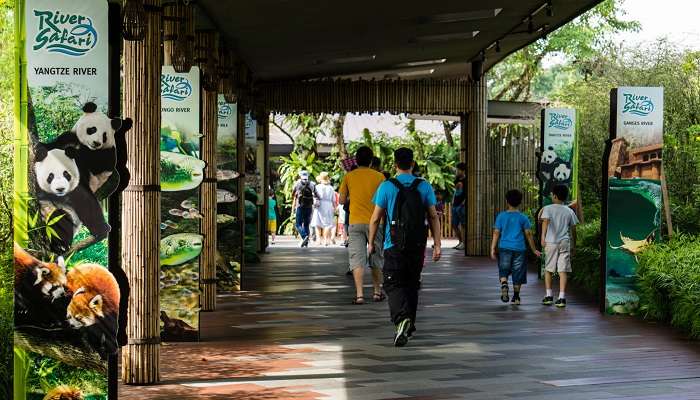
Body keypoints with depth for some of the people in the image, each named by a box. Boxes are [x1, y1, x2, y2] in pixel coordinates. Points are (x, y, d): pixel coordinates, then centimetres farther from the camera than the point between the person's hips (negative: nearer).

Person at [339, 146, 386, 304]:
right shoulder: (379, 177, -1)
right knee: (376, 259, 15)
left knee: (357, 260, -2)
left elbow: (342, 200, 5)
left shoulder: (349, 176, 0)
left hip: (355, 222, 0)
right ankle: (377, 292, 23)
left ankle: (359, 294, -11)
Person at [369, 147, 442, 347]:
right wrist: (437, 244, 6)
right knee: (412, 284, 17)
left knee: (394, 285, -3)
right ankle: (409, 324, 26)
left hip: (394, 245, -3)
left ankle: (402, 318, -27)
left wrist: (371, 243, 10)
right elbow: (433, 218, 2)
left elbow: (375, 219, -1)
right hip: (417, 245, 3)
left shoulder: (386, 187, -4)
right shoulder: (424, 186, 2)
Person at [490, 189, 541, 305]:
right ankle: (516, 297, 11)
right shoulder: (523, 218, 1)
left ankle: (504, 284, -20)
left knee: (503, 271, 9)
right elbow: (528, 234, 2)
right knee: (517, 274, 8)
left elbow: (496, 233, -1)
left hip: (504, 248, 0)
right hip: (519, 248, 0)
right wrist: (534, 250, 11)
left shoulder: (501, 216, 1)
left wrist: (493, 249, 2)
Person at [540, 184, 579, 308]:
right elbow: (573, 229, 12)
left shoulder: (548, 208, -1)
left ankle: (548, 296, 13)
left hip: (551, 242, -2)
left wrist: (543, 237, -28)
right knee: (563, 270, -1)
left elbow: (545, 221, -19)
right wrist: (572, 242, 26)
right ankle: (562, 298, -8)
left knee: (548, 269, 12)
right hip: (565, 242, 2)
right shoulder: (569, 211, 9)